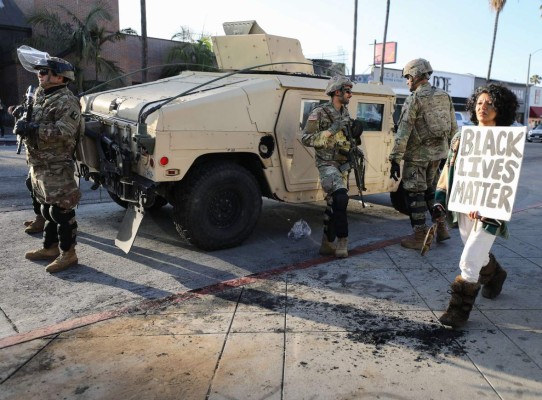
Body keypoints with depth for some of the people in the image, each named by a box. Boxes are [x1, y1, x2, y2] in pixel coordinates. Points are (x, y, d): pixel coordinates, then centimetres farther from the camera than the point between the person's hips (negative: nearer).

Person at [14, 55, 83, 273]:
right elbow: (32, 123, 23)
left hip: (57, 167, -10)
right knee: (47, 209, 17)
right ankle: (50, 247, 30)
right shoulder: (40, 97, 17)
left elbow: (64, 131, -24)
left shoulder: (66, 101, -13)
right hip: (38, 165, 10)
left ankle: (68, 253, 4)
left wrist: (31, 129, -25)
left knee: (61, 210, -5)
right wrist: (22, 123, 0)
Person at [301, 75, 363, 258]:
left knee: (334, 204, 9)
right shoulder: (319, 113, -11)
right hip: (327, 164, -7)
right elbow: (306, 139, -15)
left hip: (343, 164, 7)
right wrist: (330, 130, -22)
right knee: (340, 197, -25)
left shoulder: (345, 112, 11)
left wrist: (355, 133, -1)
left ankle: (327, 245, 18)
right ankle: (342, 241, -12)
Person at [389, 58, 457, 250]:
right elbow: (453, 127, 12)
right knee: (431, 189, 21)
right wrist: (449, 148, 21)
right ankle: (441, 228, 24)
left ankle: (419, 236, 6)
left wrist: (395, 159, -17)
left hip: (418, 154, -7)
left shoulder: (414, 99, -13)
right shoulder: (444, 96, 9)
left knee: (414, 193, 2)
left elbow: (403, 131, -18)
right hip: (439, 152, 7)